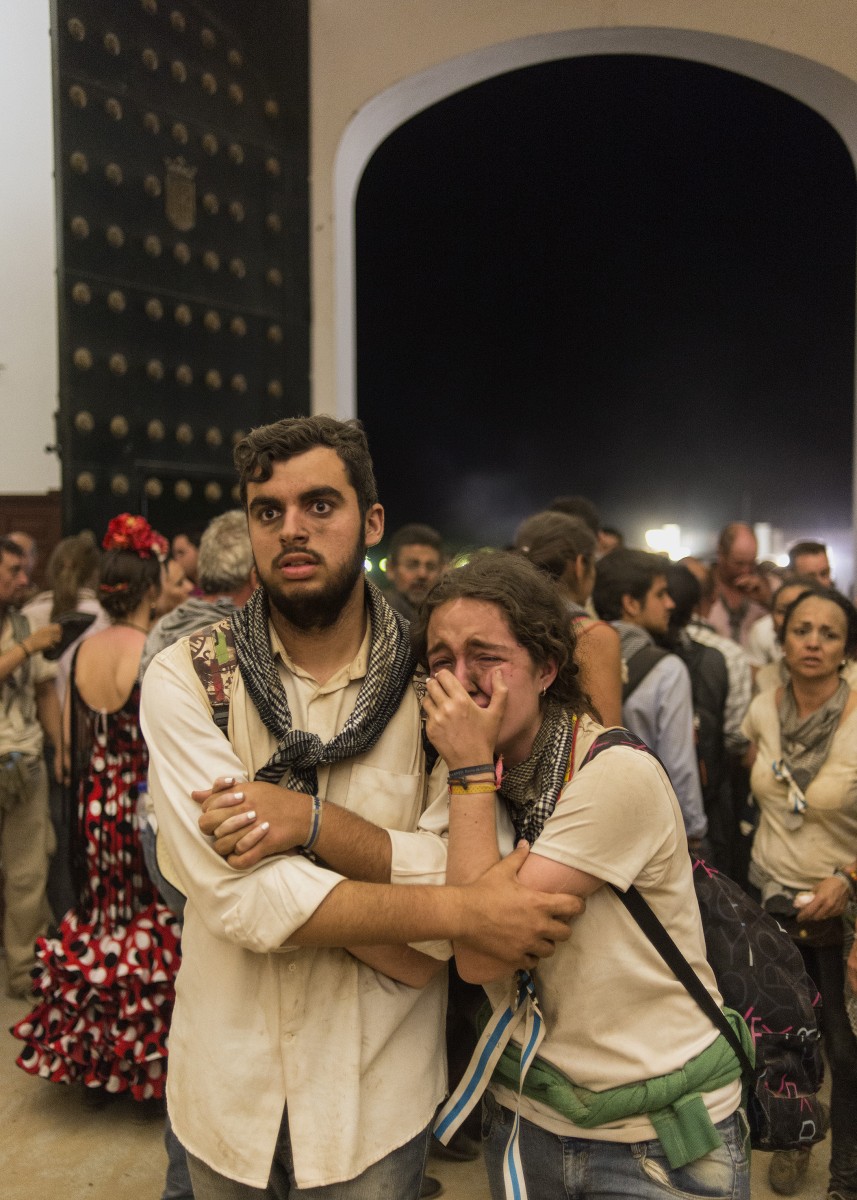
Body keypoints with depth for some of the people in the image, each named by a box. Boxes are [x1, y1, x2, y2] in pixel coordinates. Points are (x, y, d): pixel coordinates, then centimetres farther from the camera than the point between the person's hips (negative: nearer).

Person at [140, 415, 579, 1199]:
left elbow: (471, 869, -16)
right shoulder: (187, 677, -13)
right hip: (228, 1081, 1)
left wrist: (316, 824, -28)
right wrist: (463, 912, -25)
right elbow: (240, 891, -22)